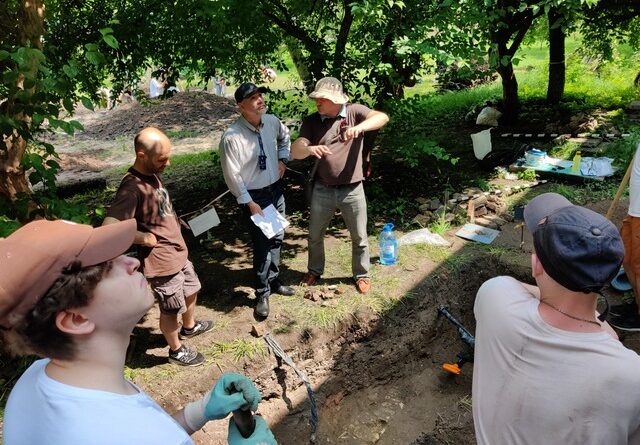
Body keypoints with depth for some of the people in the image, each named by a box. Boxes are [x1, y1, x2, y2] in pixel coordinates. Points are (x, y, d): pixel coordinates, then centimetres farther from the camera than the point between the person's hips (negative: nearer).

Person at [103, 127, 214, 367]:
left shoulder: (151, 174, 1)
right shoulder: (131, 188, -28)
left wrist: (176, 220, 6)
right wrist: (145, 238, -25)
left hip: (178, 252, 9)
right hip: (162, 261, -9)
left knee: (191, 290, 28)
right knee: (171, 309, 12)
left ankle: (189, 326, 55)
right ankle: (176, 350, 36)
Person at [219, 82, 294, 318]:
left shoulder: (272, 121, -5)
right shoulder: (232, 137, -23)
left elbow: (285, 137, 19)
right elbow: (232, 175, -17)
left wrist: (283, 159, 5)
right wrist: (249, 202, -16)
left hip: (276, 189, 6)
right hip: (253, 195, -6)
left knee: (277, 239, 19)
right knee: (262, 245, 0)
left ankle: (274, 281, 41)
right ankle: (263, 293, 21)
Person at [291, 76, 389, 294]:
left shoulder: (354, 111, -7)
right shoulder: (311, 121, -3)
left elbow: (382, 117, -23)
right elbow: (296, 151, -14)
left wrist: (359, 128, -41)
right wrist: (310, 149, -37)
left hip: (352, 190, -2)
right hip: (322, 190, 2)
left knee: (359, 237, 13)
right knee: (315, 235, 17)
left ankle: (361, 274, 36)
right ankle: (314, 270, 43)